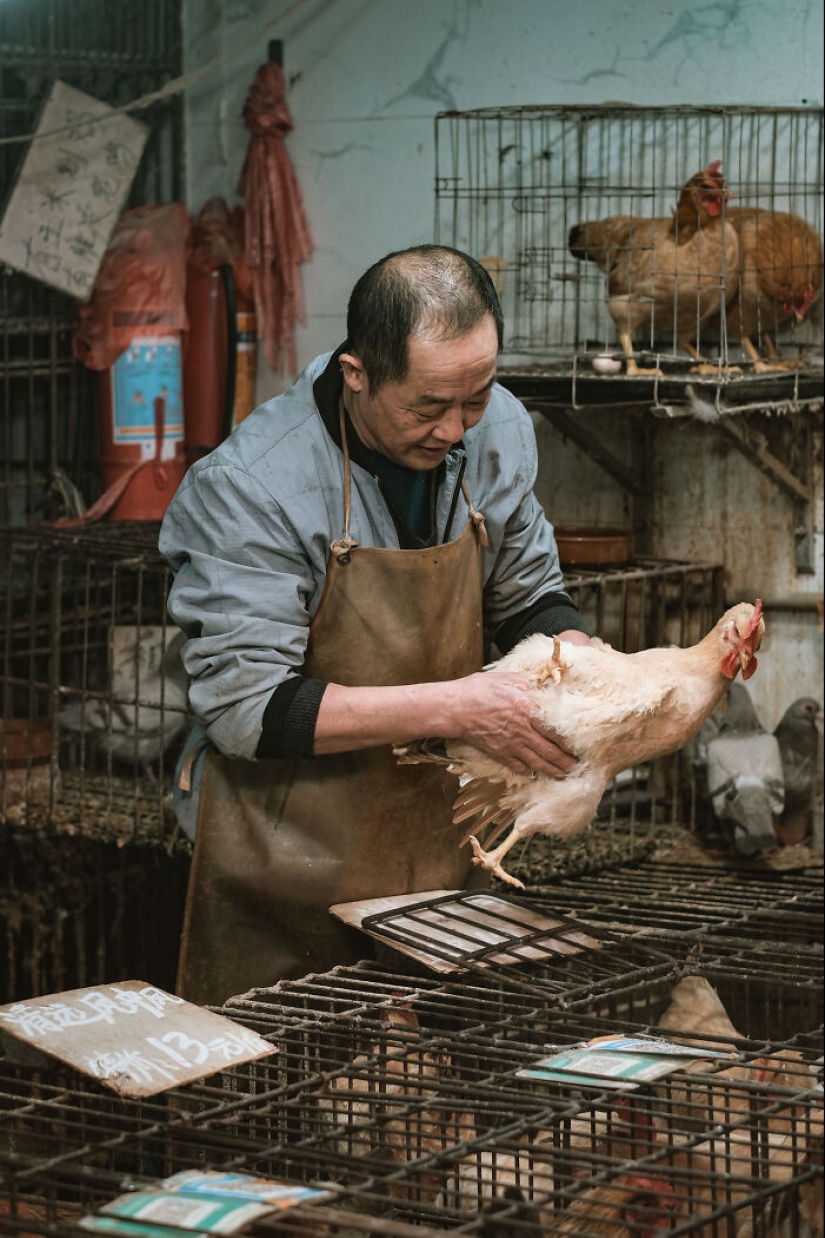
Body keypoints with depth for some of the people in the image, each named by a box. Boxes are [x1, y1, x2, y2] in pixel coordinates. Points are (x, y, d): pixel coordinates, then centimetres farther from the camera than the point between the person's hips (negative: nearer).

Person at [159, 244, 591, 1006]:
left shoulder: (497, 428, -3)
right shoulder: (249, 486, -21)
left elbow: (530, 599, 12)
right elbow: (244, 708, -23)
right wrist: (452, 708, -28)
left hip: (443, 853, 5)